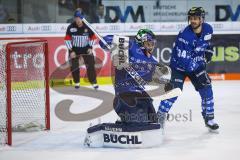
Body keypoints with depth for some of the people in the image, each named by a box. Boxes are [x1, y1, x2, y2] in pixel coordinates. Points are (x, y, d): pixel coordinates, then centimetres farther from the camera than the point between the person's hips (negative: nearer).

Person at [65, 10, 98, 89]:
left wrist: (90, 47, -5)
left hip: (86, 48, 0)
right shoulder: (71, 27, -15)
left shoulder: (87, 27, -12)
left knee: (90, 64, -3)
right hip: (74, 49, 0)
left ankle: (93, 82, 7)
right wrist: (71, 51, -15)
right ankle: (77, 82, 16)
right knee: (74, 66, -2)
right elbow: (67, 39, -12)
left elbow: (92, 37, 2)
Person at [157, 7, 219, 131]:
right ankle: (160, 116, -2)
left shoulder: (207, 29, -10)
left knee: (206, 89, -2)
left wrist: (208, 50, 3)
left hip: (197, 65, 5)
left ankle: (209, 118, 12)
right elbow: (183, 59, -30)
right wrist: (198, 73, -32)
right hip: (179, 65, -5)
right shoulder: (184, 35, -29)